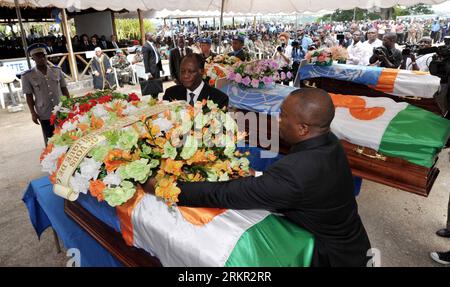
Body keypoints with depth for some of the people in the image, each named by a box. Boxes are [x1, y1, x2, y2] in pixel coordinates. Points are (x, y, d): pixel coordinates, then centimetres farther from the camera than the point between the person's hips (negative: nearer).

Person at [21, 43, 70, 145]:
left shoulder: (57, 71, 1)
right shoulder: (27, 76, -4)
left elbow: (64, 89, 8)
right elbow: (29, 96, 0)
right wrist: (33, 113, -5)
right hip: (44, 115, -2)